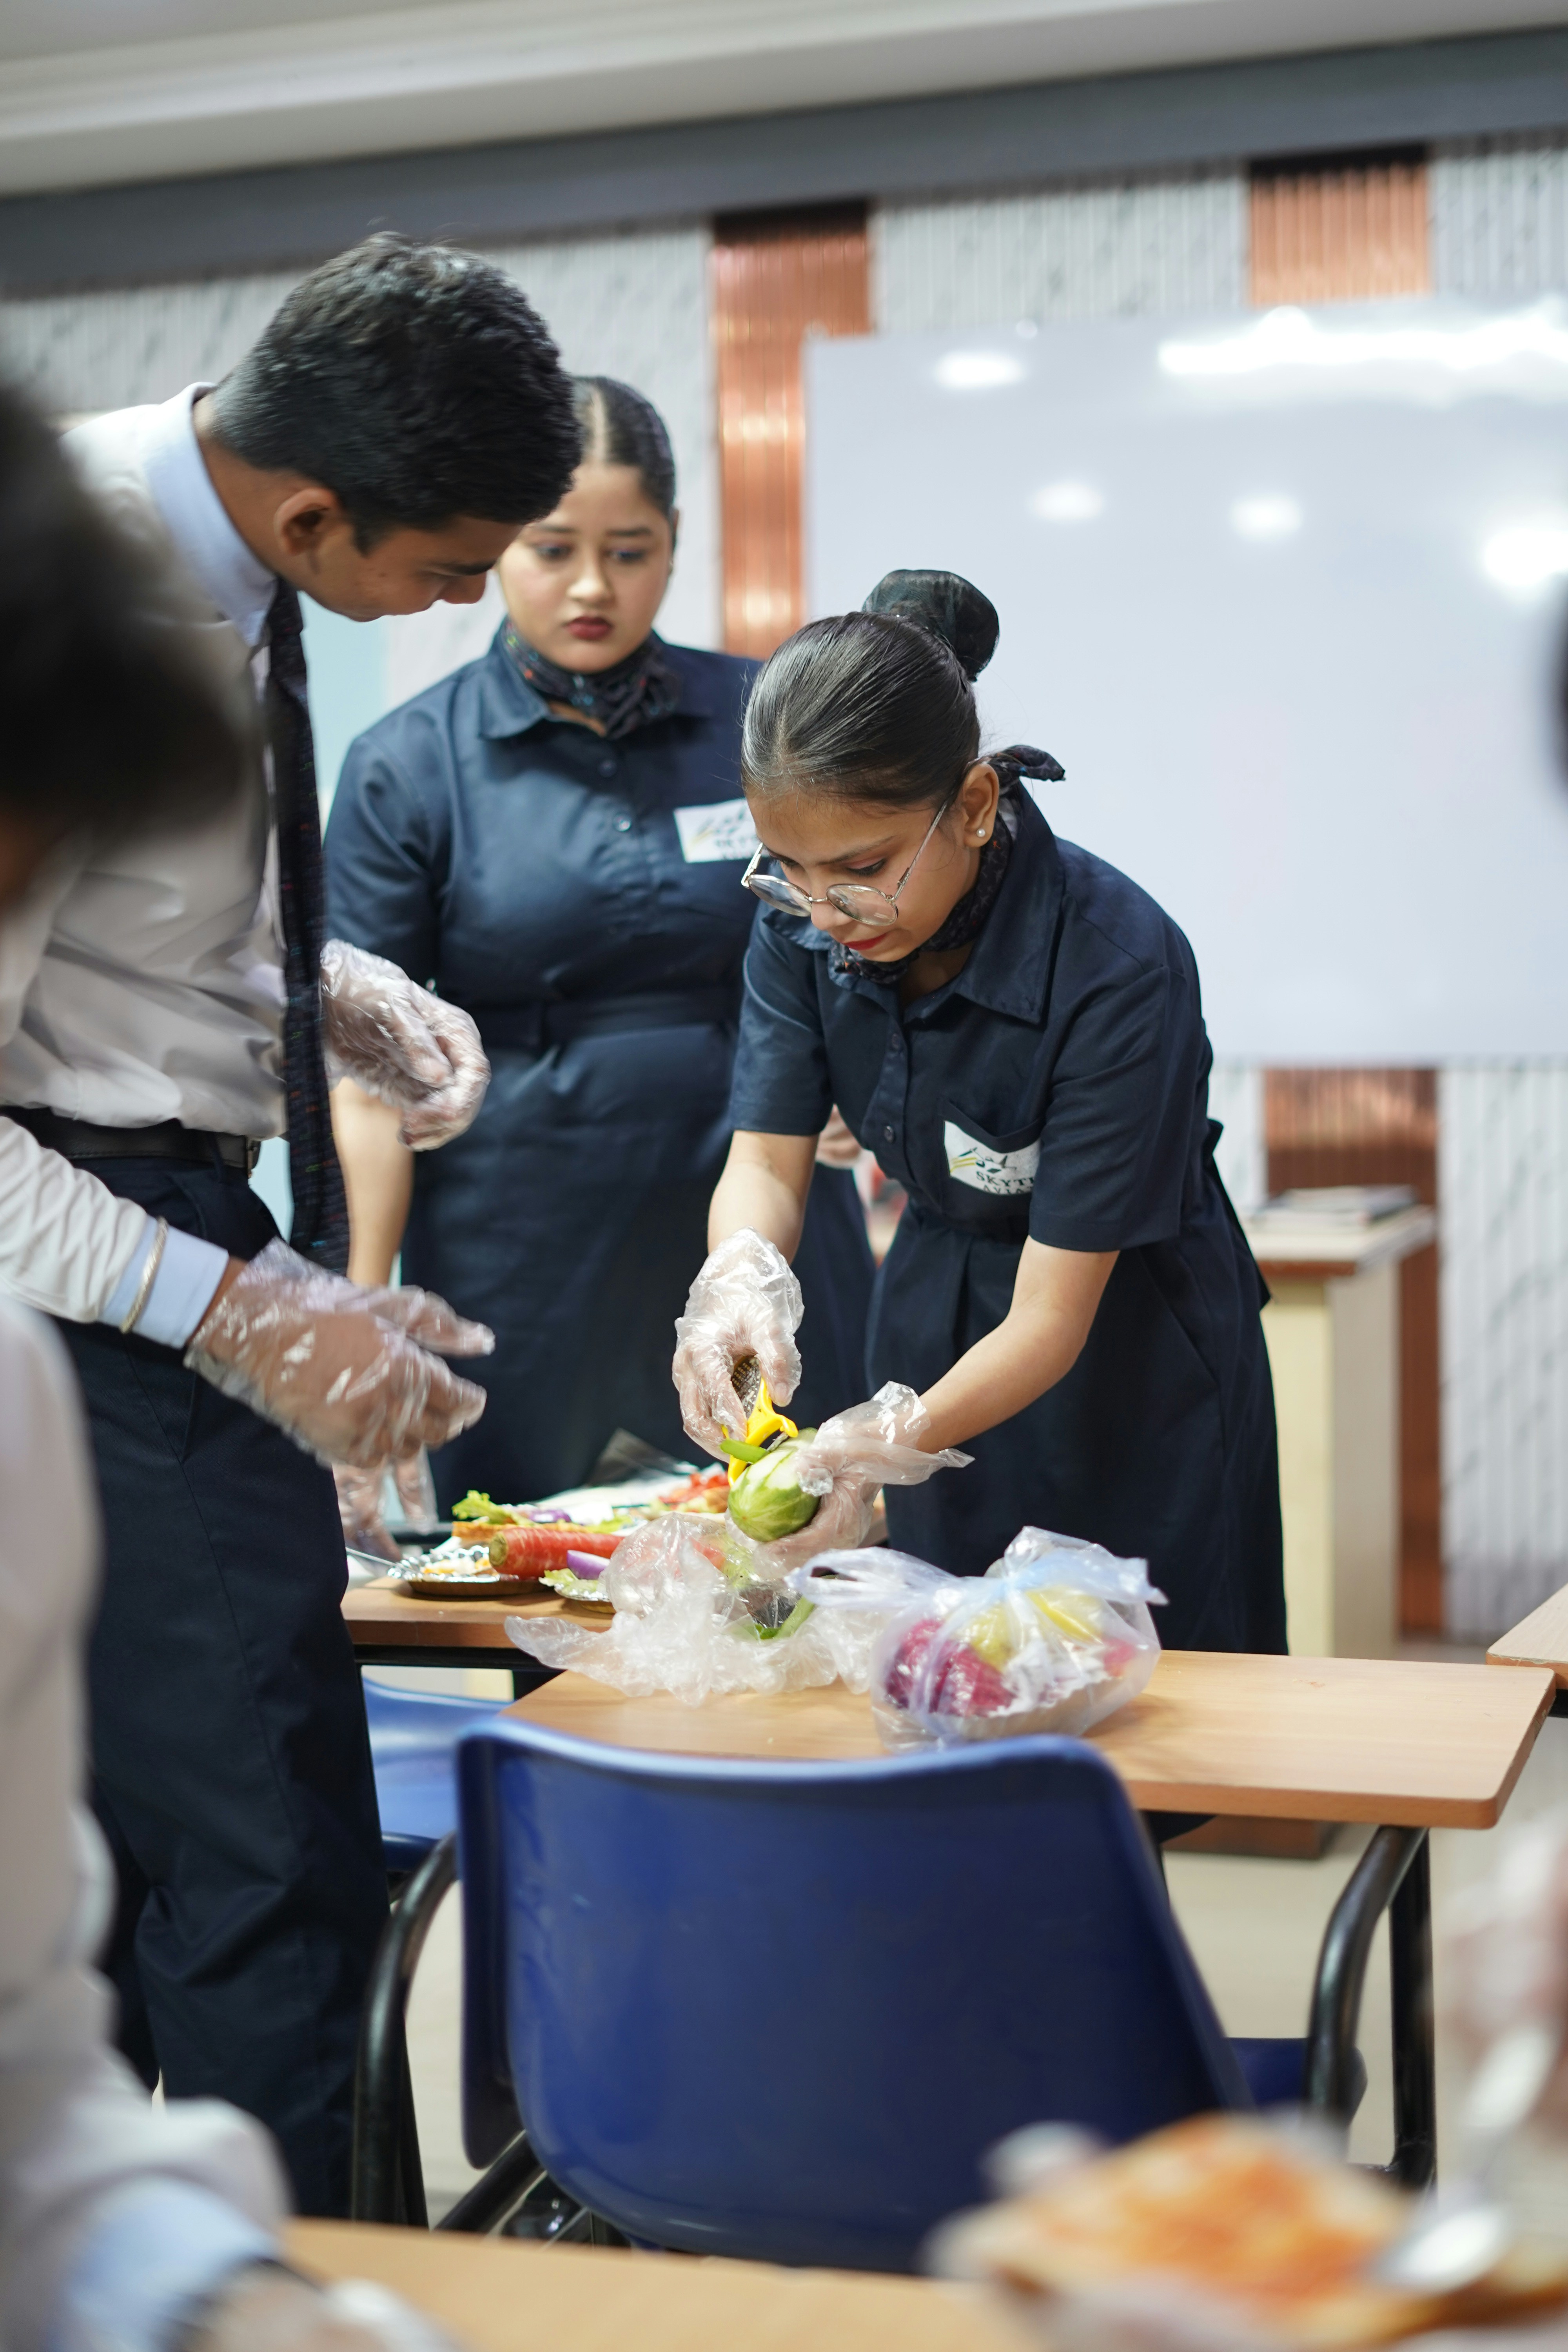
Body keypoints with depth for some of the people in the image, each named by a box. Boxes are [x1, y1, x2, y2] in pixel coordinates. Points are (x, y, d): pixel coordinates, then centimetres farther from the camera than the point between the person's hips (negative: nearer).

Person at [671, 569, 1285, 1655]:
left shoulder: (1119, 966, -31)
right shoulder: (806, 923, -14)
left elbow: (1053, 1316, -30)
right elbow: (765, 1162, -11)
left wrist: (891, 1441, -45)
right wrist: (739, 1281, -34)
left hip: (1134, 1365, -5)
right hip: (933, 1316, 5)